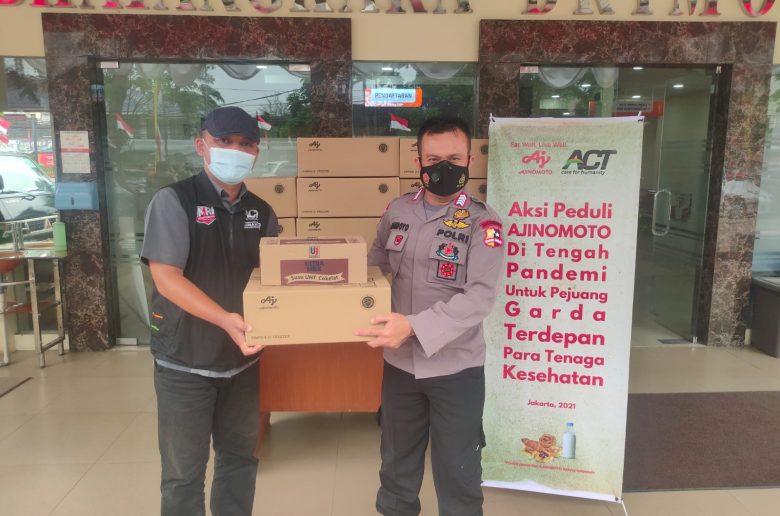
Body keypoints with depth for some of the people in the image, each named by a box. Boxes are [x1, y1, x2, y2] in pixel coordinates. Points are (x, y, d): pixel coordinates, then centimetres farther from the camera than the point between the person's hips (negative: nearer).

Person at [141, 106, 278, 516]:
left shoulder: (261, 212, 4)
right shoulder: (173, 201, -10)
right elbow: (166, 278, -18)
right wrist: (224, 319, -29)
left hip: (243, 358, 5)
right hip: (185, 362, -4)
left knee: (239, 456, 19)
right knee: (183, 469, 10)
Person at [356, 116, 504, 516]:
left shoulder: (483, 222, -12)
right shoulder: (396, 212, 1)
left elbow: (480, 297, -22)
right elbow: (374, 267, 12)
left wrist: (414, 325, -32)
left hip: (456, 368, -4)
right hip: (400, 362, 4)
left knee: (457, 471, 14)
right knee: (397, 462, 23)